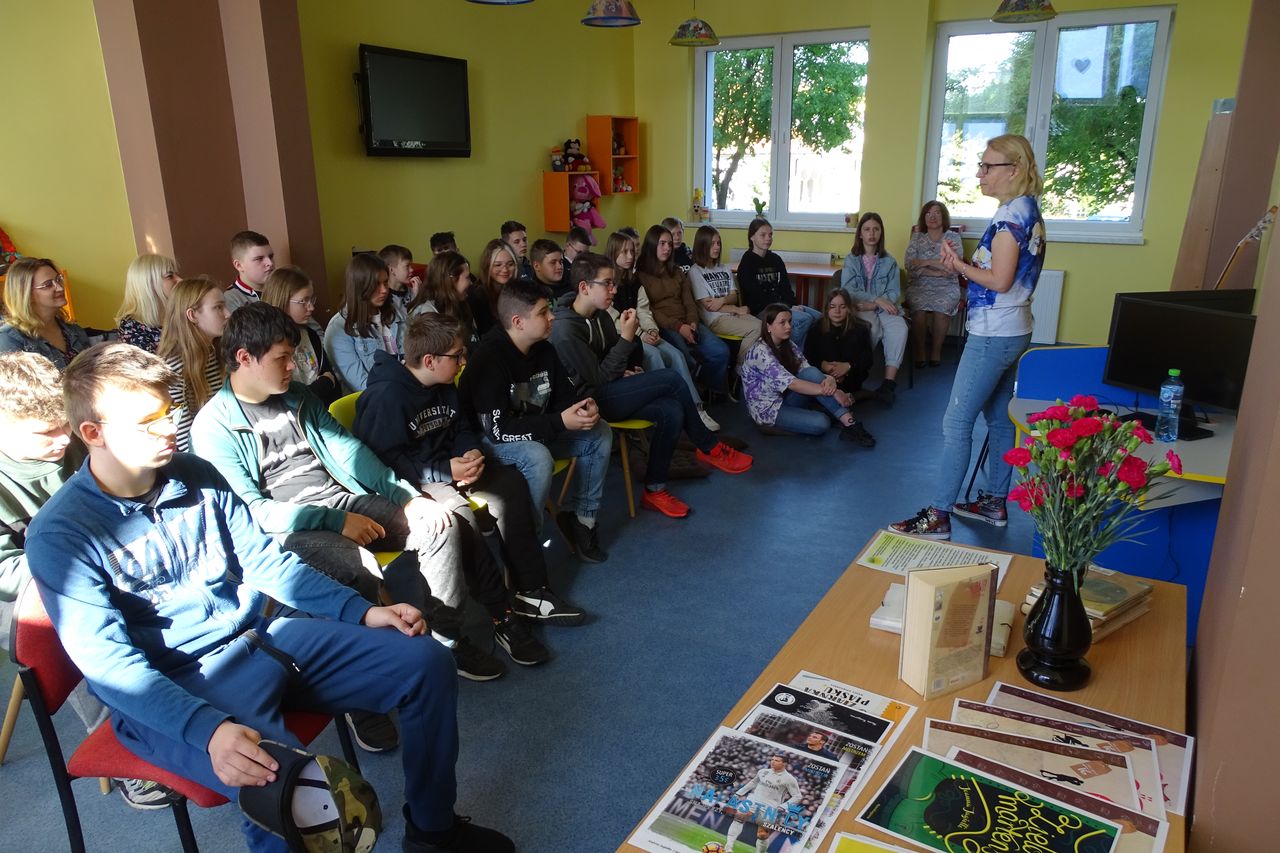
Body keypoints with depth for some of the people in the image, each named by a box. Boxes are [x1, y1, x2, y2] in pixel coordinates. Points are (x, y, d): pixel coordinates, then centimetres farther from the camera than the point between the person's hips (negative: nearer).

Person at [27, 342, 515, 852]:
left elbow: (264, 561, 10)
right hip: (173, 688, -6)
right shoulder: (60, 536, -13)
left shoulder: (195, 476, 4)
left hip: (261, 636, 7)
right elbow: (110, 663, -20)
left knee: (425, 662, -2)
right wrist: (209, 728, -35)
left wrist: (361, 612, 2)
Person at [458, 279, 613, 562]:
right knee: (538, 458, -37)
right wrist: (560, 422, -33)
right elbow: (497, 428, -30)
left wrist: (585, 406, -17)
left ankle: (580, 516, 5)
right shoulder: (490, 358, -25)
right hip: (489, 441, -8)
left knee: (600, 433, -2)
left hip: (536, 433, 8)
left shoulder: (543, 350, -2)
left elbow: (564, 395, 8)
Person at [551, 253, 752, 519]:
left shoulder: (600, 315, 8)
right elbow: (598, 378, -20)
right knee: (670, 379, -21)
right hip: (591, 402, -8)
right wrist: (626, 337, -21)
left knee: (671, 412, -19)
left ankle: (654, 490, -5)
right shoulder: (565, 330, -19)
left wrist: (630, 370, -1)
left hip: (610, 393, 8)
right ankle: (709, 448, -3)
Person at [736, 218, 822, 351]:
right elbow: (756, 295, -11)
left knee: (817, 316, -11)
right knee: (804, 319, -25)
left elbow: (785, 287, 13)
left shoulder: (775, 259, 17)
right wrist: (788, 308, -16)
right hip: (761, 309, -7)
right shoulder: (747, 262, -3)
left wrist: (792, 304, -9)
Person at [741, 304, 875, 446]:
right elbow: (792, 384, -30)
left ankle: (848, 422, -25)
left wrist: (830, 379, -29)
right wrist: (834, 392, -31)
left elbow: (808, 371, -6)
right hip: (766, 409, -8)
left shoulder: (788, 345, 4)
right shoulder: (761, 352, -23)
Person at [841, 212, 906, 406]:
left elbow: (894, 293, 4)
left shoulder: (889, 261, 14)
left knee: (900, 329, -31)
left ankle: (889, 381, -31)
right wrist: (877, 299, -16)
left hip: (885, 308, 2)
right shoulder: (851, 259, 9)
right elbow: (847, 290, -5)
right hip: (859, 308, -2)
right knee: (873, 327, -36)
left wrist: (872, 305, -14)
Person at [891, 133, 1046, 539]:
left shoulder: (1011, 212, -16)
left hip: (992, 335, -11)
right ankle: (995, 502, 27)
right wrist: (965, 264, 1)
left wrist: (959, 265, -8)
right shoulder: (1029, 210, 14)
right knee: (999, 418, 16)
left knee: (956, 422, -8)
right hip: (1013, 332, 11)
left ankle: (938, 516, -5)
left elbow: (999, 280, -21)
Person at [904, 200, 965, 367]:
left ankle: (936, 351, -15)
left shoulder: (953, 237, 4)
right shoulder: (917, 237, 8)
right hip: (920, 286, 1)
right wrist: (936, 272, -16)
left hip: (947, 287, -1)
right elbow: (908, 263, -7)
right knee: (920, 306, -32)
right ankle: (918, 351, -17)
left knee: (941, 306, -33)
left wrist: (925, 263, -16)